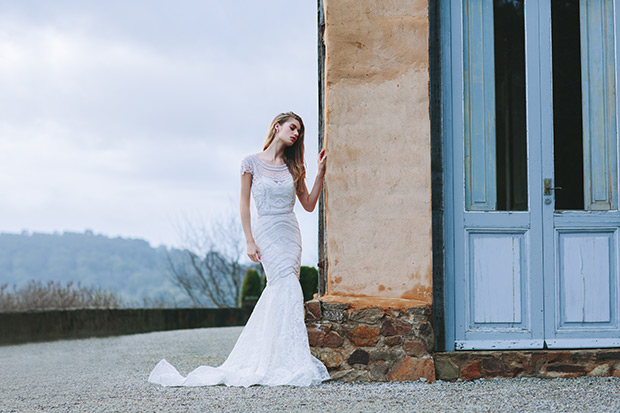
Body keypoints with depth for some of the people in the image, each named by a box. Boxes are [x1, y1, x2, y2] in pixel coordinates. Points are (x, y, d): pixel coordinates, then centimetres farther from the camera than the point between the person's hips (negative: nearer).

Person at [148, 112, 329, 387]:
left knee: (278, 290, 1)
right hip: (266, 232, -5)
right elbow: (244, 203, 0)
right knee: (288, 287, -18)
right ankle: (292, 362, -20)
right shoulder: (252, 163, 1)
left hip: (291, 234, 5)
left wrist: (321, 172, 5)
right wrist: (249, 241, -8)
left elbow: (308, 205, 12)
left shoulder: (293, 168, 12)